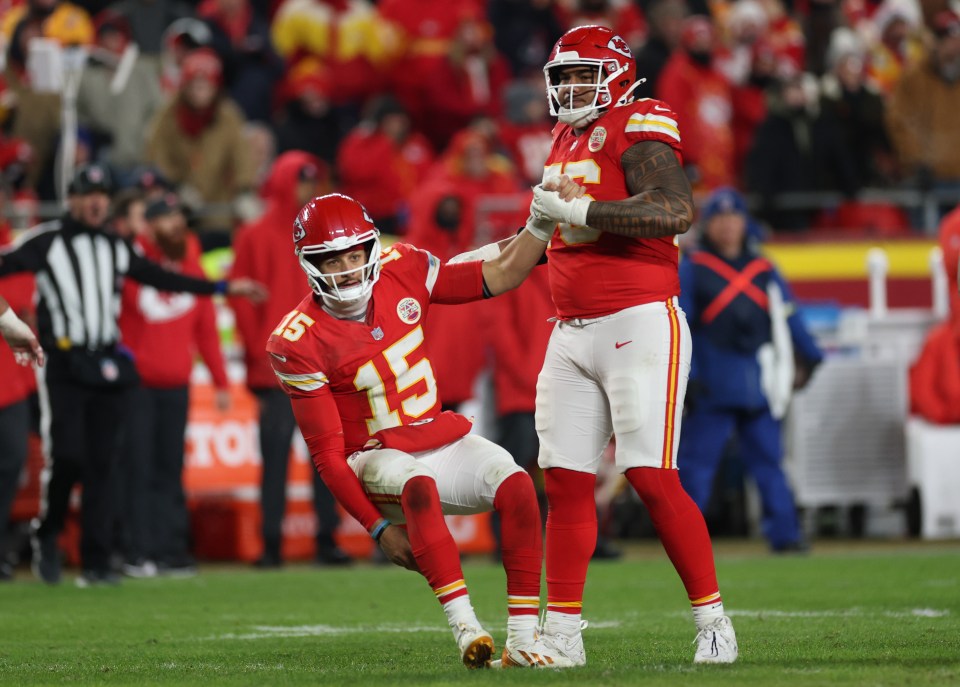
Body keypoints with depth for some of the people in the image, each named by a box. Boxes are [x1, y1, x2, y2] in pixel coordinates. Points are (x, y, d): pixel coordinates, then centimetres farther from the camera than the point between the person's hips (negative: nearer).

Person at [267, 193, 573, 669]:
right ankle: (463, 625, -45)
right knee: (418, 485, -38)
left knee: (515, 484, -24)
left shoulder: (402, 272, -3)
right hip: (378, 457, -4)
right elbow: (327, 452, -12)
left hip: (443, 440, 4)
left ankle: (521, 639, -24)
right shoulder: (300, 343, -15)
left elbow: (497, 277, 3)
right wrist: (379, 527, -17)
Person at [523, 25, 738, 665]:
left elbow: (676, 209, -24)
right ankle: (562, 633, 8)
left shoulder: (638, 128, -8)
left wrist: (576, 211, -23)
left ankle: (714, 621, -4)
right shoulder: (566, 143, 18)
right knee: (566, 482, 4)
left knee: (653, 478, -12)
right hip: (571, 334, 8)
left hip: (640, 323, -8)